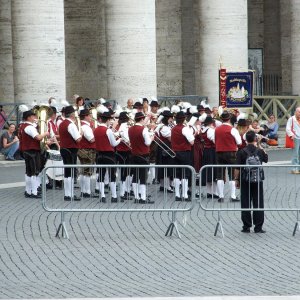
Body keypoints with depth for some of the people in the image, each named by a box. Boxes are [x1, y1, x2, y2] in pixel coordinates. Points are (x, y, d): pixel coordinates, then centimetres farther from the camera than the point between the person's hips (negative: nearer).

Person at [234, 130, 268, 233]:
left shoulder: (241, 152, -7)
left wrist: (236, 179, 1)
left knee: (246, 203, 5)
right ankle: (258, 227, 5)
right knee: (258, 203, 6)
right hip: (258, 180, 1)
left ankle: (246, 226, 6)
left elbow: (237, 168, -8)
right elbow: (266, 159, 17)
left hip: (245, 181, -1)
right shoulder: (260, 151, -3)